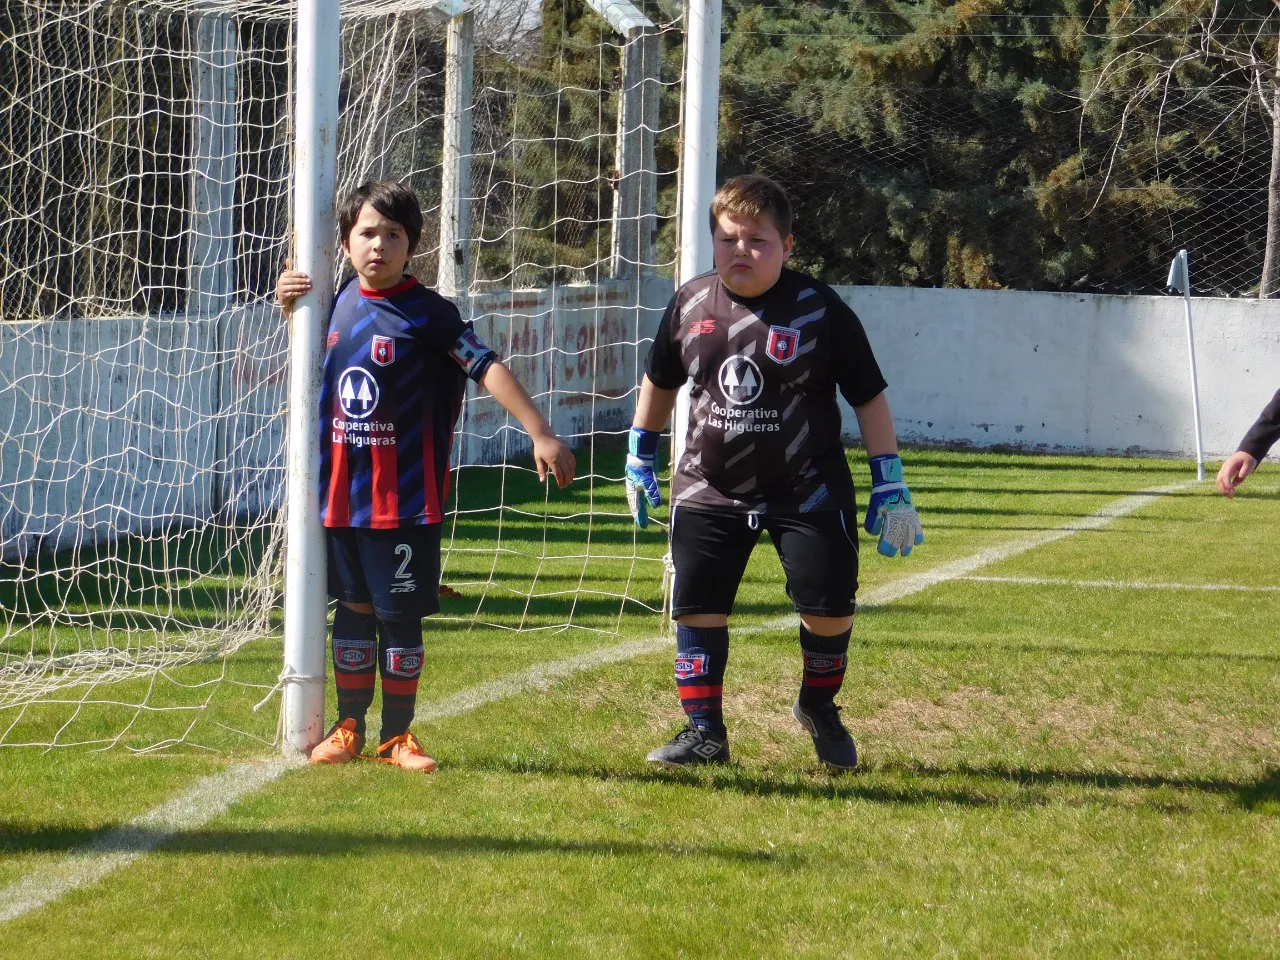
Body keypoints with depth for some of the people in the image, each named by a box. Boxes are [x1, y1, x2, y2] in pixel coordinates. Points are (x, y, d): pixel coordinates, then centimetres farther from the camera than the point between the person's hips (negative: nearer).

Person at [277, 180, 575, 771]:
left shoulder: (426, 313, -9)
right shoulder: (337, 304, 7)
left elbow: (486, 367, -15)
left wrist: (540, 434, -22)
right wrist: (291, 310, 9)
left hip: (405, 496, -4)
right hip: (342, 494, 4)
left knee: (401, 613, 2)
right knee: (353, 607, 12)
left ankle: (397, 735, 13)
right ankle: (348, 728, 22)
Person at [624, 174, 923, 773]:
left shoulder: (820, 311, -11)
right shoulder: (690, 306, -1)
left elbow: (869, 398, -4)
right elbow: (660, 382, 17)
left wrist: (890, 488, -5)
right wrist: (639, 460, 20)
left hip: (807, 492, -3)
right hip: (709, 491, 3)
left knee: (828, 605, -5)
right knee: (697, 608, -2)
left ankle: (819, 705, 23)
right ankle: (703, 731, 11)